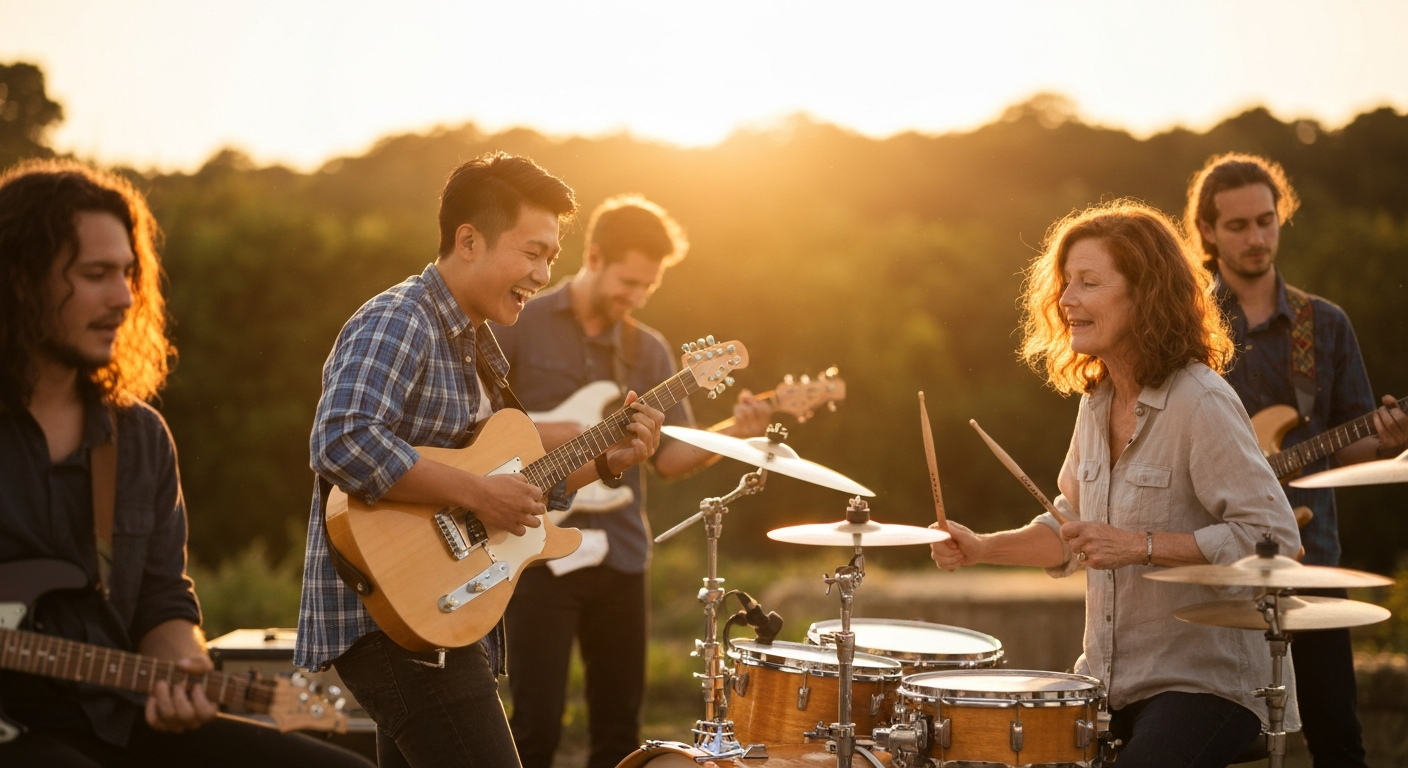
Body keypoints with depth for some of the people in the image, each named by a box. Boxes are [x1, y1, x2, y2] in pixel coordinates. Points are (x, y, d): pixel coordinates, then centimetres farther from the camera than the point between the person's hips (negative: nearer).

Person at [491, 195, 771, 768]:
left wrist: (732, 434, -12)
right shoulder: (518, 327, -3)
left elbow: (671, 457, 6)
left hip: (621, 555, 5)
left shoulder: (649, 350, 11)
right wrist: (542, 438, -17)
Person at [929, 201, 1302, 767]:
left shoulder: (1201, 405, -17)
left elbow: (1275, 539, -23)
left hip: (1208, 680, -7)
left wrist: (1143, 547, -25)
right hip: (1113, 678, 8)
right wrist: (984, 548, 6)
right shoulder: (1097, 401, 9)